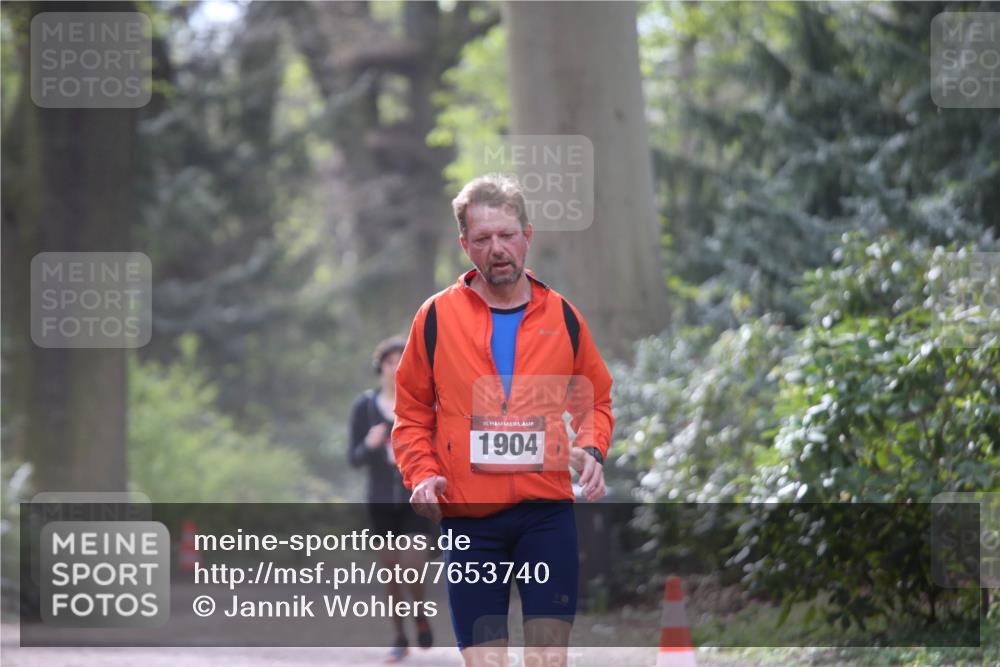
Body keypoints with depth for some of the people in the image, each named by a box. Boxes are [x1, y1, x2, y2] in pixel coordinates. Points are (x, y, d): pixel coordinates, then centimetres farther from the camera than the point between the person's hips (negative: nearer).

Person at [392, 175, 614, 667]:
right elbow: (412, 412, 11)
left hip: (547, 510, 0)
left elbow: (594, 400, 19)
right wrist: (422, 474, -6)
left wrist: (590, 449, -2)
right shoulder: (437, 317, 3)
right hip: (467, 517, 0)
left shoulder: (561, 316, 7)